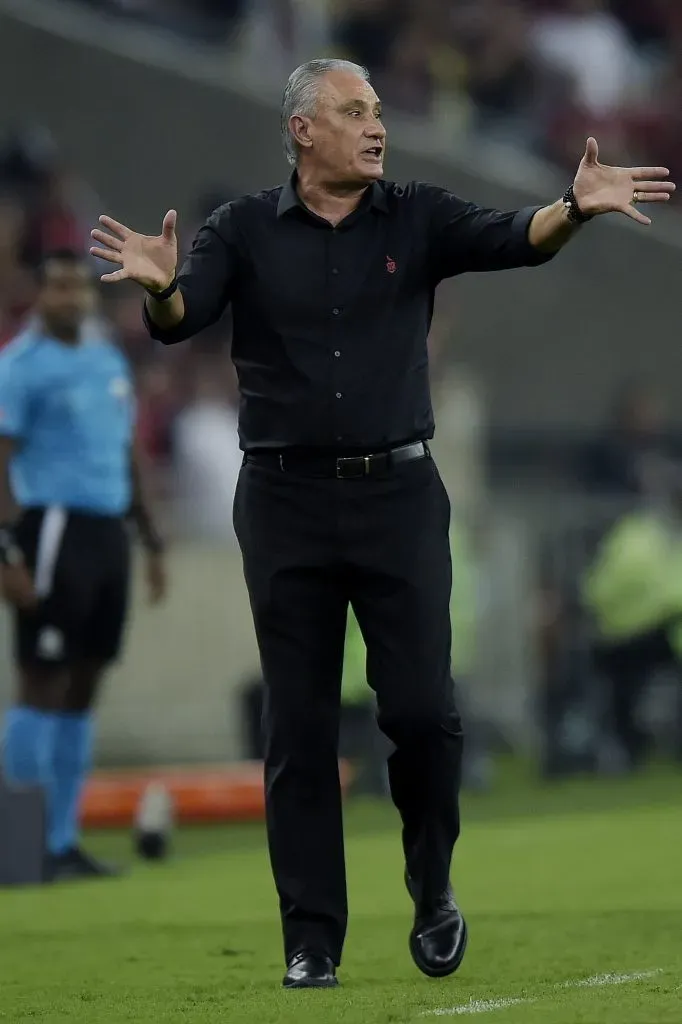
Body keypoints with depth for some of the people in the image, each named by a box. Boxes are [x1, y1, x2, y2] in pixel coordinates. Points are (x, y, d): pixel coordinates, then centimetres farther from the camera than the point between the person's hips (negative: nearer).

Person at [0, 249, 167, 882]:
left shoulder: (110, 363, 17)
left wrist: (152, 543, 21)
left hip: (106, 531, 7)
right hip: (53, 529, -7)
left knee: (84, 687, 8)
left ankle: (62, 842, 13)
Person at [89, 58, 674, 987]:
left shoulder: (416, 219, 4)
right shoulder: (245, 231, 1)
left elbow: (511, 240, -13)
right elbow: (179, 318, -12)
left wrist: (574, 210, -34)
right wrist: (158, 286, -37)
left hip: (398, 493, 0)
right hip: (284, 500, 0)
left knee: (422, 709, -5)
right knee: (299, 727, 3)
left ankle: (434, 892, 20)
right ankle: (312, 939, 9)